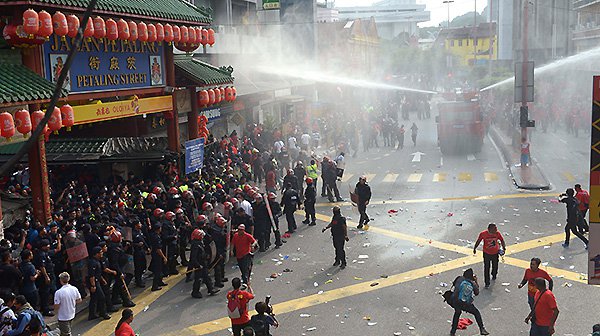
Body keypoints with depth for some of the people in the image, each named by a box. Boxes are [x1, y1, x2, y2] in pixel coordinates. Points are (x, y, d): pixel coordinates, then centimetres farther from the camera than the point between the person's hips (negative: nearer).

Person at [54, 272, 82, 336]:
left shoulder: (58, 292, -25)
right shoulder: (75, 289, -10)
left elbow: (56, 307, -20)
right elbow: (79, 300, 2)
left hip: (63, 317, -6)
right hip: (71, 315, 6)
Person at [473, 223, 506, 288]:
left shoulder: (497, 233, -17)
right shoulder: (483, 234, -22)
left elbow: (502, 240, -2)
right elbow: (478, 241, -6)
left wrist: (504, 248, -15)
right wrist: (474, 248, 3)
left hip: (495, 253, 2)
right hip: (486, 253, -2)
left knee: (495, 266, 21)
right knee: (486, 268, 0)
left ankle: (494, 276, 52)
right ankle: (487, 283, 11)